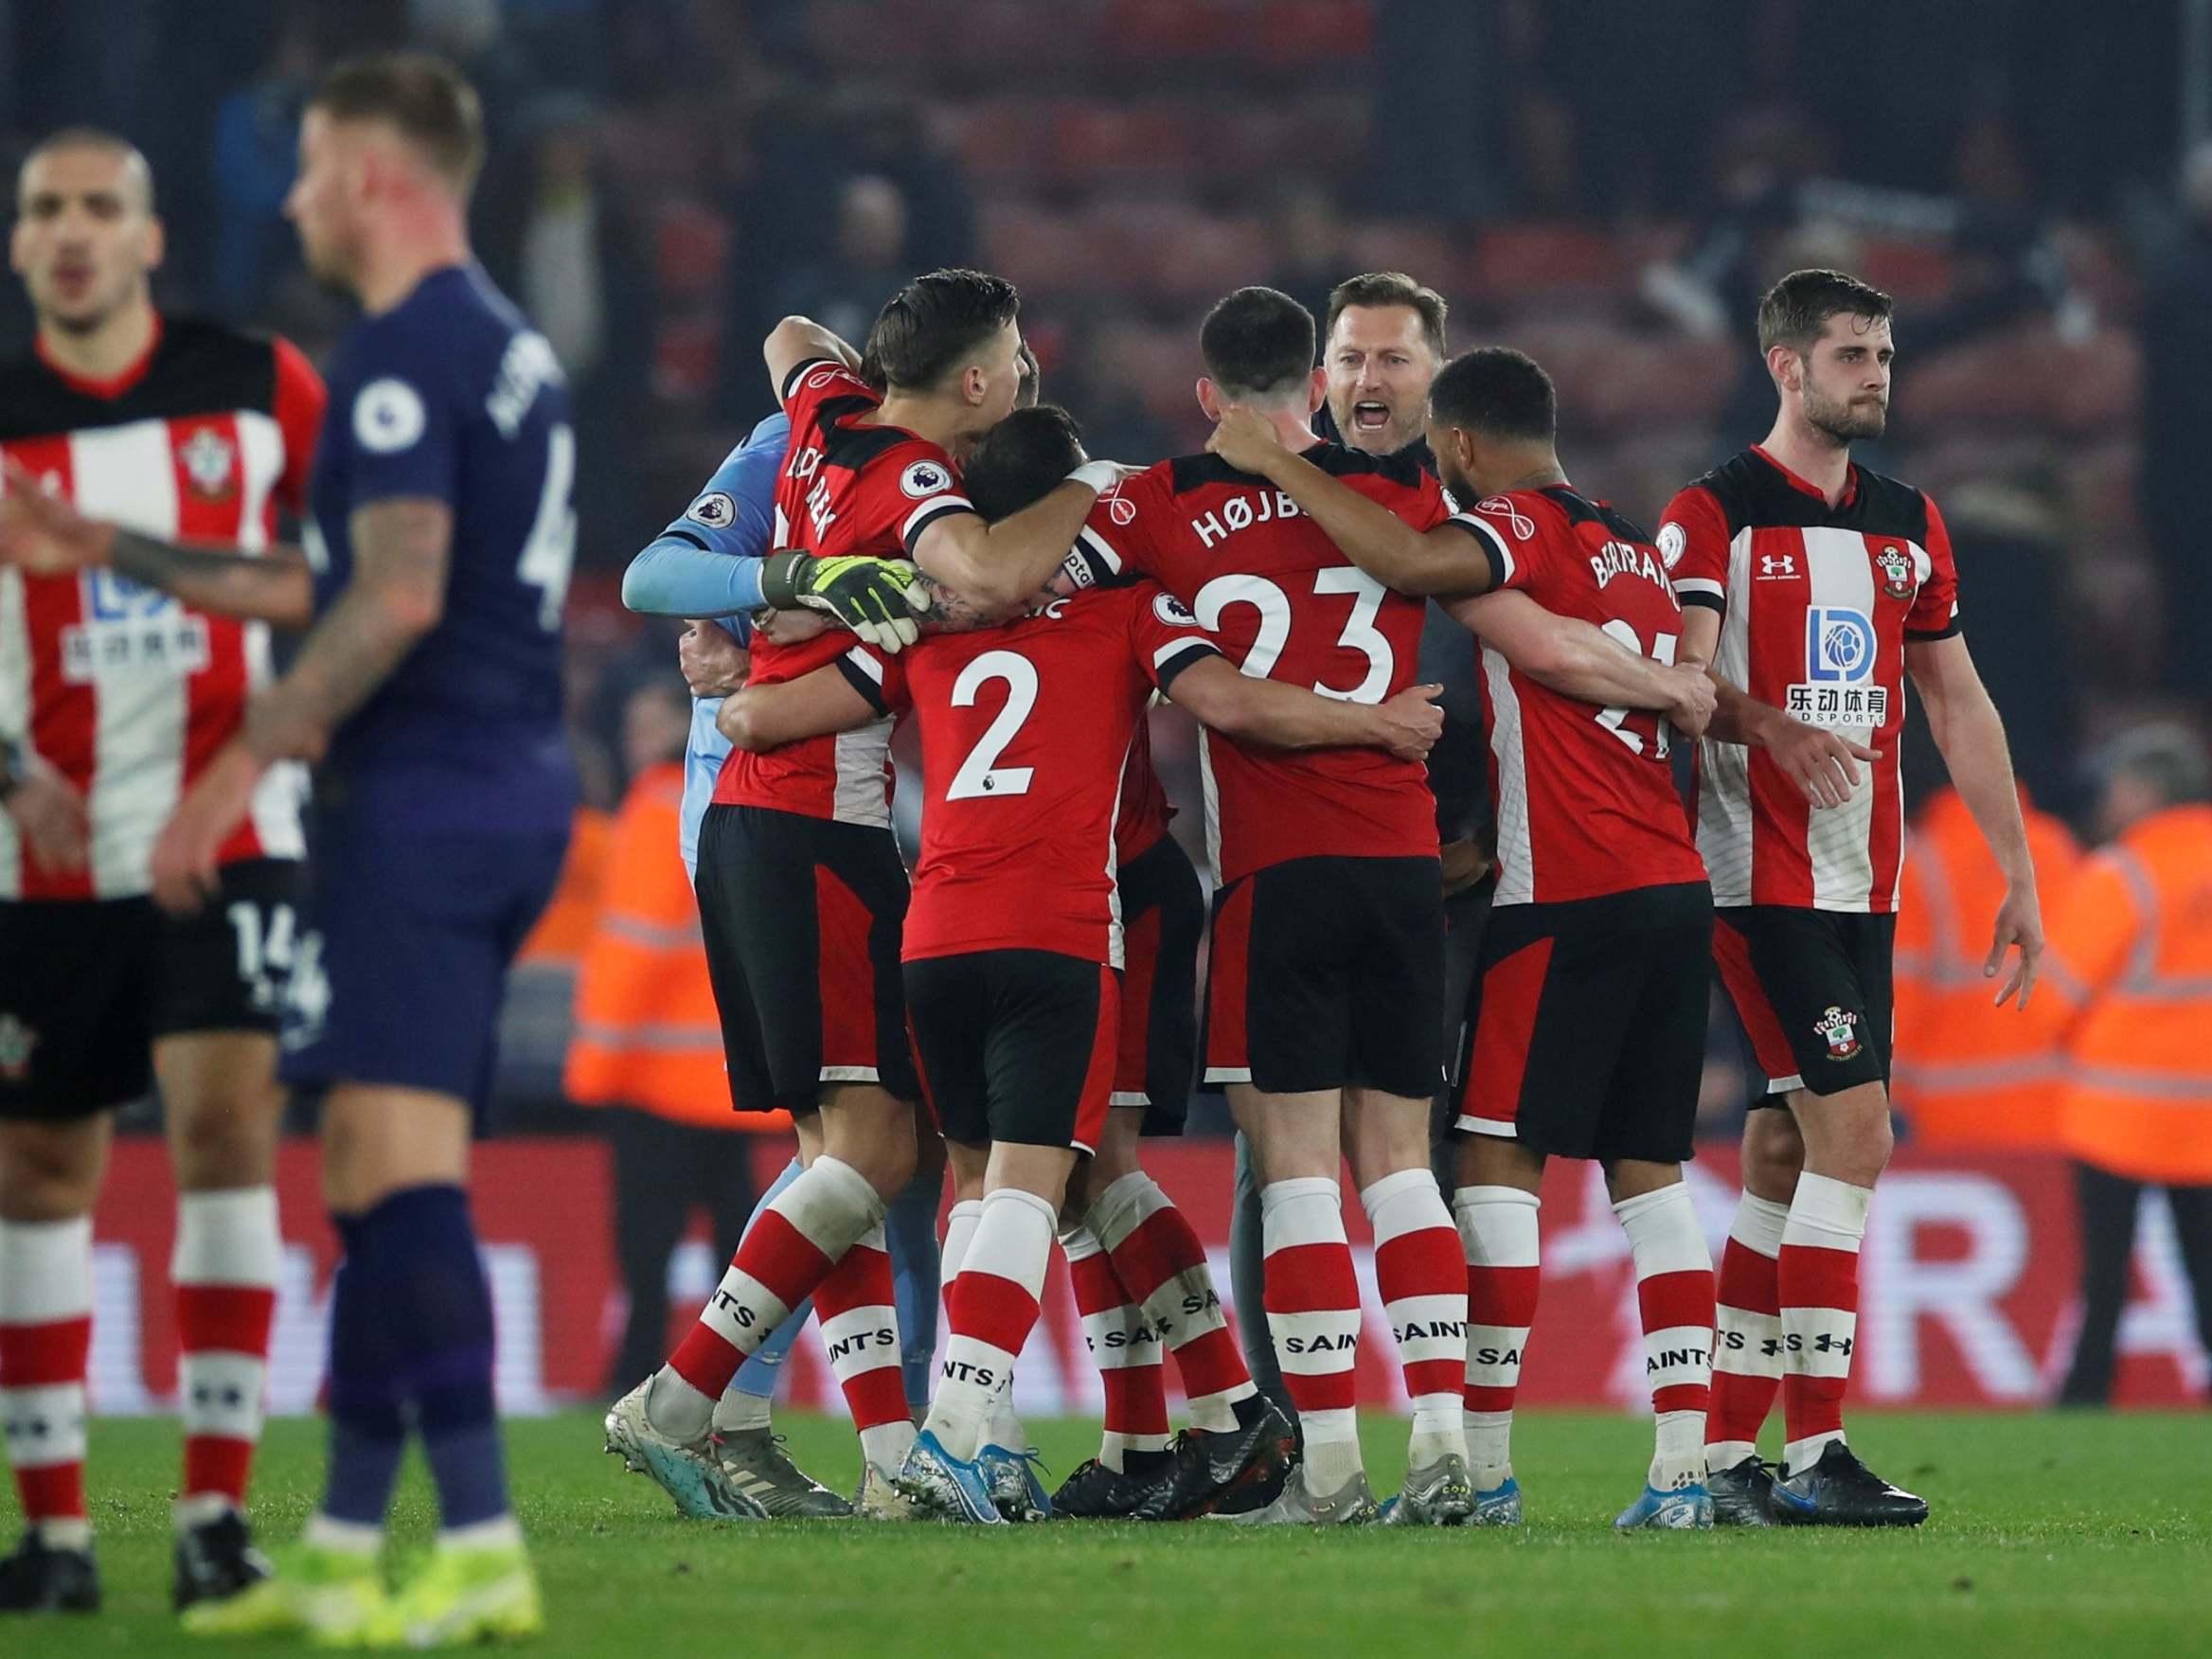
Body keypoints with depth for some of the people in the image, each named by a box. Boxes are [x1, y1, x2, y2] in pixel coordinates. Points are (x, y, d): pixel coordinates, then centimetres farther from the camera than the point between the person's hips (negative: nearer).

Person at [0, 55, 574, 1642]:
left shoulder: (406, 353, -11)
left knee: (401, 1158, -14)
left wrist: (238, 766, -18)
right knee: (375, 1168, 13)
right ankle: (343, 1545, 17)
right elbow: (340, 587, 27)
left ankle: (484, 1548, -19)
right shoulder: (510, 349, 20)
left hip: (420, 794, -10)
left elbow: (397, 599, -21)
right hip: (513, 788, 10)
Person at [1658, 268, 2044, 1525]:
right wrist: (1773, 727, -34)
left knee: (1786, 1152, 6)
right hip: (1760, 876, -7)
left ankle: (1726, 1454, 9)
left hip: (1864, 884, 7)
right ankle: (1814, 1454, -15)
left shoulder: (1909, 524, 16)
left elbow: (1960, 706, 20)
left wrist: (2020, 875, 16)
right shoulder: (1714, 514, -4)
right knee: (1852, 1126, -15)